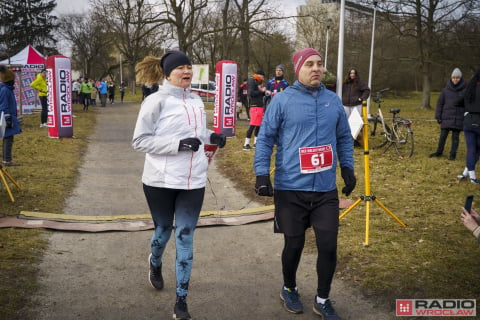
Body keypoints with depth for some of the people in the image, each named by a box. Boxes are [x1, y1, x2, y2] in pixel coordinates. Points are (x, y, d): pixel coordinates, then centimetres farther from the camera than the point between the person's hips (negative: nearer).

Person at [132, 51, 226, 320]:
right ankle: (155, 264, 49)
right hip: (161, 181, -3)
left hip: (193, 181, 4)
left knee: (185, 239, 2)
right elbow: (140, 141, -11)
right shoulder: (157, 100, -8)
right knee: (163, 232, 16)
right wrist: (178, 144, -20)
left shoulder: (196, 101, 10)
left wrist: (211, 137, 2)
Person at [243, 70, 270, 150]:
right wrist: (261, 91, -13)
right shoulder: (252, 81, -7)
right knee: (253, 125, -10)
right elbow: (251, 93, -18)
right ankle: (246, 144, -7)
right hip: (255, 106, -9)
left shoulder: (257, 82, 19)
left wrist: (265, 92, 3)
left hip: (260, 106, 9)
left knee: (258, 125, 12)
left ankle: (256, 142, 20)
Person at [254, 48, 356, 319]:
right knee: (294, 245, 10)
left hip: (326, 189, 3)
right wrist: (262, 173, -11)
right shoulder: (282, 100, -6)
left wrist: (348, 168, 10)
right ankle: (289, 289, 38)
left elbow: (344, 138, 17)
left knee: (328, 246, 2)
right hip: (291, 188, -3)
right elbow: (266, 138, -3)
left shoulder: (334, 101, 6)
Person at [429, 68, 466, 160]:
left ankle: (453, 154, 15)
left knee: (455, 137, 5)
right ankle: (439, 152, 21)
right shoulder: (446, 89, 2)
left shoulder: (465, 89, -2)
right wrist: (438, 116, 2)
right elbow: (440, 103, 6)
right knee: (443, 136, 5)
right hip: (447, 117, 1)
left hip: (458, 118, -1)